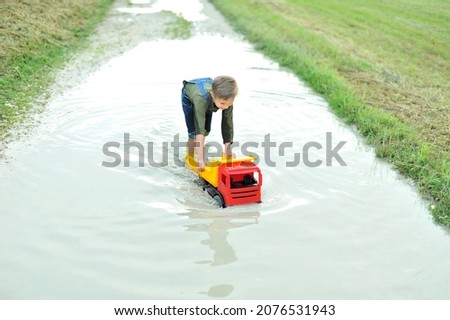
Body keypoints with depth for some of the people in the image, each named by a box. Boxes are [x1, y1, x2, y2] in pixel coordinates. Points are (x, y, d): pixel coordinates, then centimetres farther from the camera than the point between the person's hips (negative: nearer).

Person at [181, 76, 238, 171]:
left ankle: (196, 150, 31)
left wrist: (228, 150, -29)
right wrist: (200, 159, -56)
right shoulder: (201, 99, -50)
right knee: (194, 133, -11)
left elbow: (227, 124, -30)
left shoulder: (227, 100, -39)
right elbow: (199, 129, -53)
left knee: (206, 130, 7)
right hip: (189, 96, -4)